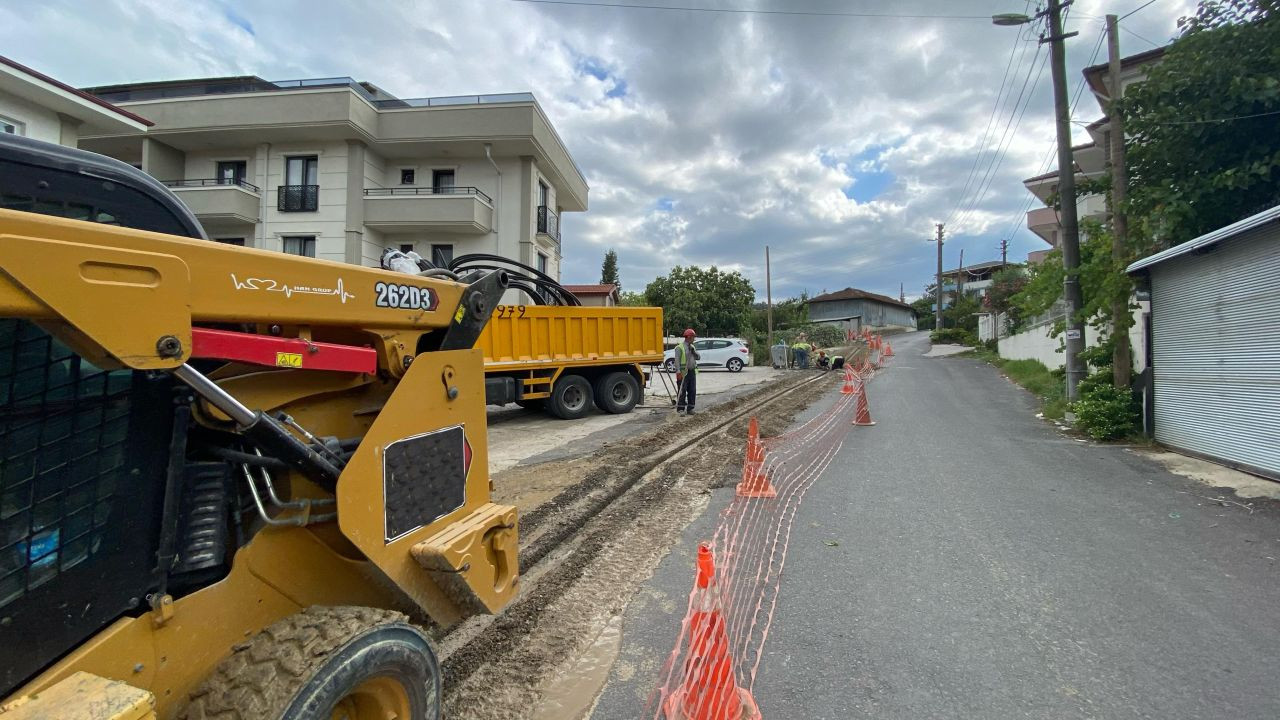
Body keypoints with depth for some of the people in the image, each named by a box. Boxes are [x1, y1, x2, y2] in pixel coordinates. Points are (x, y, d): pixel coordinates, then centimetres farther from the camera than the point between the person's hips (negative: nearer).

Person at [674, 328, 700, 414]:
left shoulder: (692, 347, 17)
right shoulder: (680, 347, -8)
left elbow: (699, 357, 14)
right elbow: (677, 360, -14)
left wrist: (694, 351, -3)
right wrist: (678, 372, -21)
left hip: (692, 372, 7)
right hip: (684, 373, -7)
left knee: (692, 391, 7)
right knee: (682, 392, -4)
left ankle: (690, 408, 16)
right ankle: (680, 409, 1)